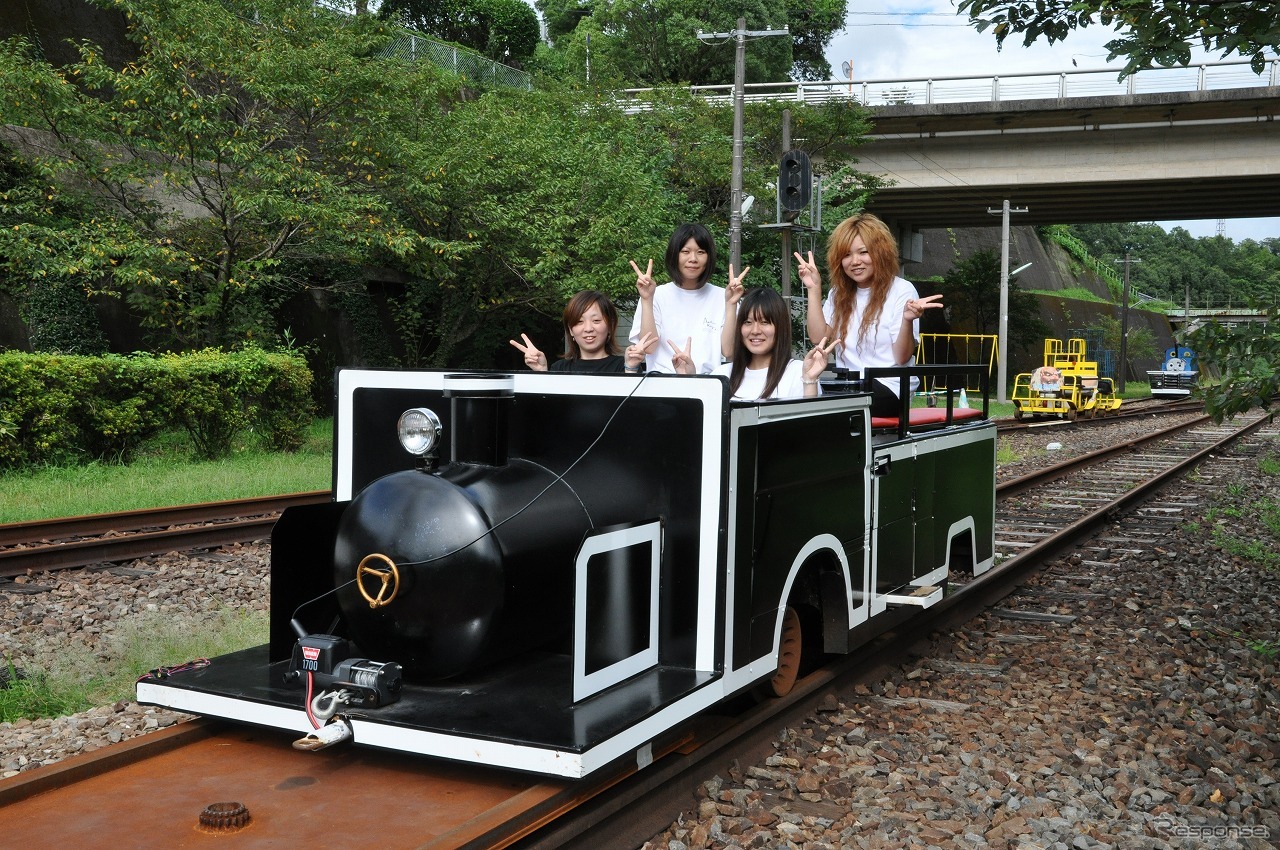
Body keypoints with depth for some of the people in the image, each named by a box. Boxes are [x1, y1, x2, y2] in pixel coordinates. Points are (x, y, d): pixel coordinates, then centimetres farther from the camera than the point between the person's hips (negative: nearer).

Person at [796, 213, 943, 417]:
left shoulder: (902, 291, -2)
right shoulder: (839, 293, 16)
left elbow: (902, 358, -8)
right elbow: (819, 337, 2)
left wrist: (907, 321, -26)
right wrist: (813, 289, 3)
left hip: (888, 389, -5)